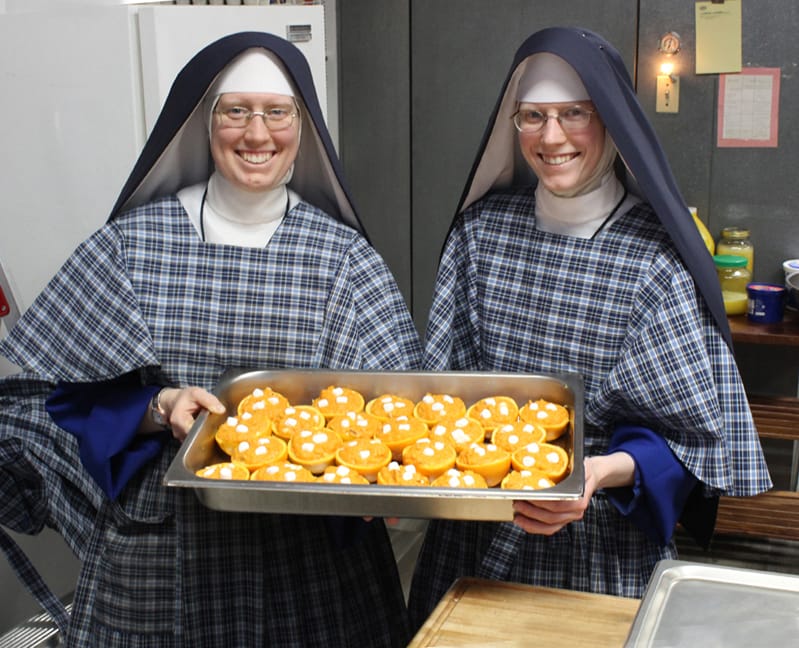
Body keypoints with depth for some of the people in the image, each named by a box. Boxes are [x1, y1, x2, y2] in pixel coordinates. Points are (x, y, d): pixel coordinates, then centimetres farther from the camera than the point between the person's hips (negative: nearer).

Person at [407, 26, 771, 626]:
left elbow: (687, 432, -12)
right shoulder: (481, 228, -2)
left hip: (602, 550, -3)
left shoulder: (657, 255, -15)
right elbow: (441, 374, 3)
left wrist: (605, 471, -29)